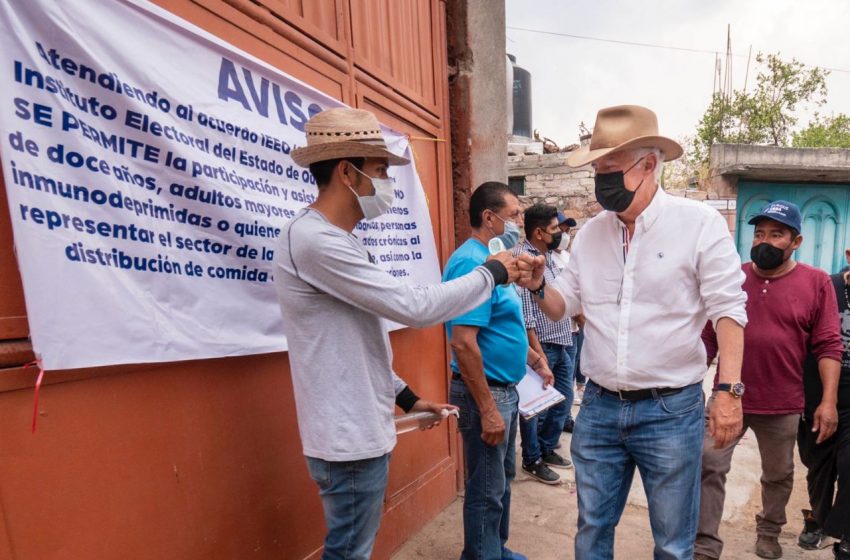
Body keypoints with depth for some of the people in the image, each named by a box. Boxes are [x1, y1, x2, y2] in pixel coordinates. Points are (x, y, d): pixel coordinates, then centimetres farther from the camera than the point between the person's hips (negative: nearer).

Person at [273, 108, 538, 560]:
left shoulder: (333, 239, 11)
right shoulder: (313, 239, -21)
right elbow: (414, 306, -24)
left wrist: (404, 395, 14)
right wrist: (492, 273, -10)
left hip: (362, 430, 9)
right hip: (350, 438, -9)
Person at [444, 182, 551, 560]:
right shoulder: (472, 263, -23)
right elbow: (463, 343, -29)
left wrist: (535, 360, 17)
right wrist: (487, 409, -25)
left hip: (505, 388, 10)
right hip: (486, 393, -10)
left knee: (503, 478, 24)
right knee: (487, 489, 8)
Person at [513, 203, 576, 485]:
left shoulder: (550, 255, 12)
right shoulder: (521, 257, -16)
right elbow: (523, 309, -20)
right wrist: (536, 349, -20)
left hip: (563, 342, 9)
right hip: (541, 344, -9)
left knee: (564, 400, 18)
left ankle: (547, 448, 36)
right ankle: (532, 460, 23)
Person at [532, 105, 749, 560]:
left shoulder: (700, 224, -7)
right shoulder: (590, 232, 5)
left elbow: (728, 309, -8)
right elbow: (563, 305, 9)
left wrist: (729, 389, -15)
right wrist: (538, 285, -11)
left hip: (671, 410, -3)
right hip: (598, 408, 4)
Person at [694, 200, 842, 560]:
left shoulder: (816, 282, -3)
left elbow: (828, 345, -4)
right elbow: (709, 336, 4)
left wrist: (828, 401, -10)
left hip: (783, 404, 0)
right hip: (728, 395, 0)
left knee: (778, 475, 20)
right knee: (708, 463, -6)